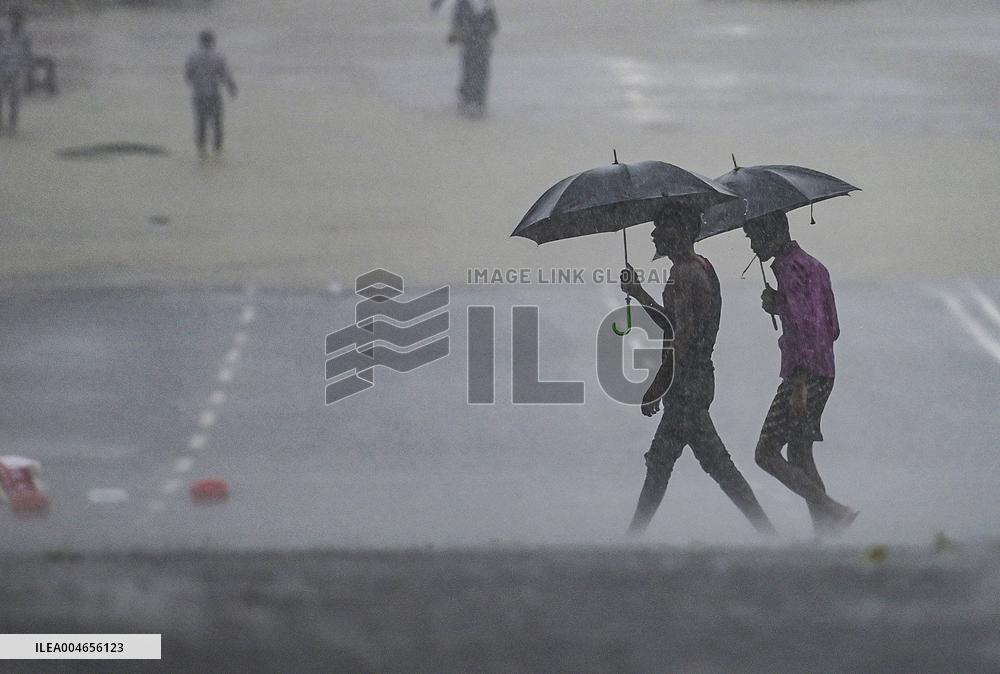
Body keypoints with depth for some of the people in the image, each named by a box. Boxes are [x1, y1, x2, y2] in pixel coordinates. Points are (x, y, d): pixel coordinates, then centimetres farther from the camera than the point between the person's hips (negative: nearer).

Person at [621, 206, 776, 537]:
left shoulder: (684, 272, -16)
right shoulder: (701, 268, 15)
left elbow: (685, 335, -22)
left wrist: (657, 386, -20)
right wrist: (638, 293, 25)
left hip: (686, 382, -10)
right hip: (699, 377, 10)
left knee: (716, 462, -6)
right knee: (659, 461, 11)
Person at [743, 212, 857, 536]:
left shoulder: (789, 267, -12)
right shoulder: (815, 266, 19)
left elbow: (806, 324, -22)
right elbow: (832, 330, 23)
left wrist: (799, 383, -26)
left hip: (804, 375, -10)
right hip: (824, 375, 10)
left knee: (767, 454, -8)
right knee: (800, 454, 13)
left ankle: (832, 511, -15)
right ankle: (823, 530, 7)